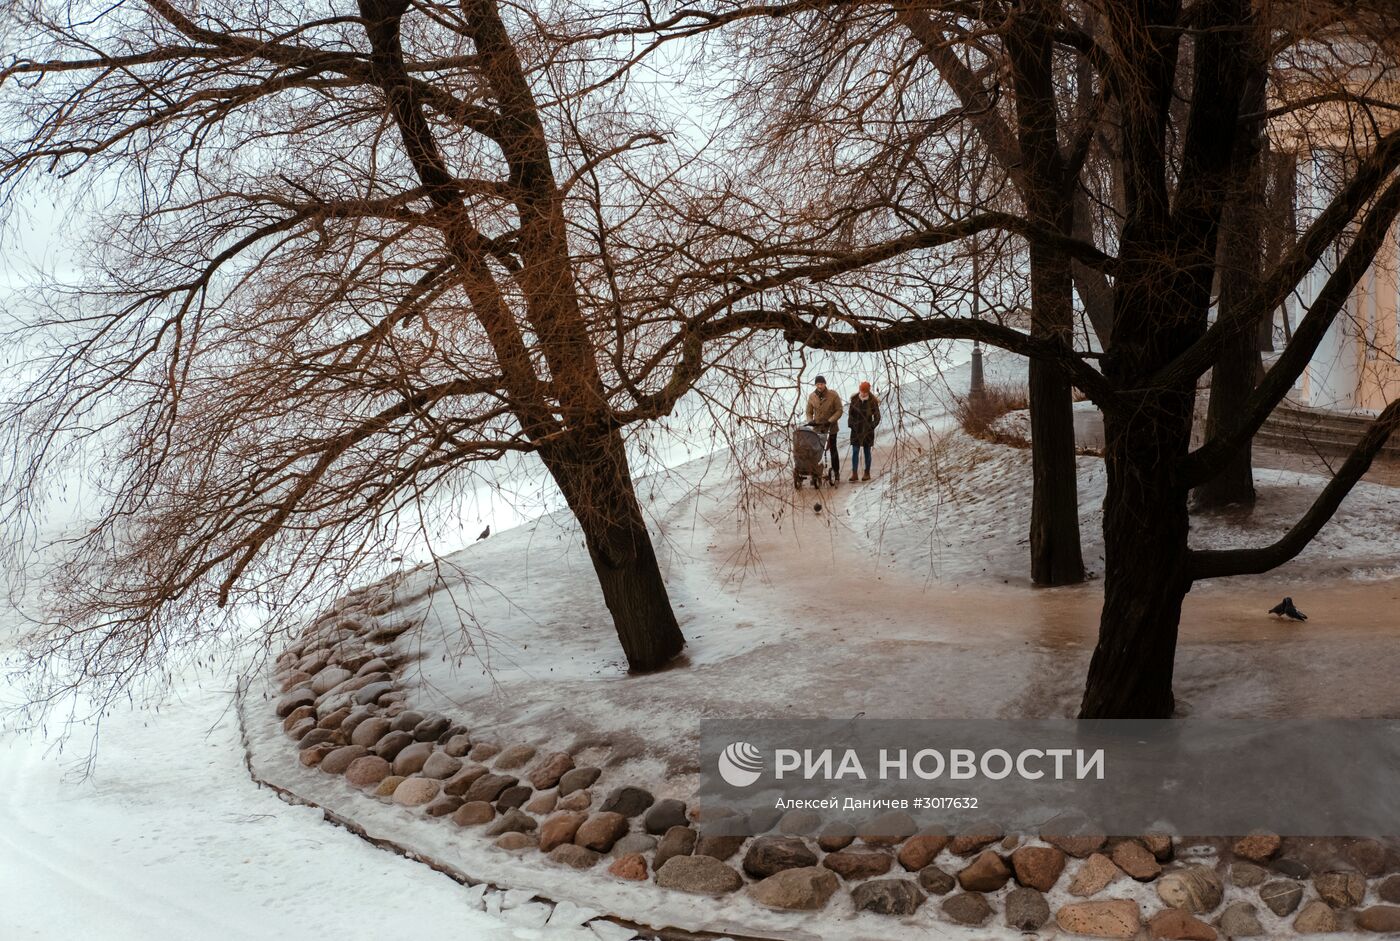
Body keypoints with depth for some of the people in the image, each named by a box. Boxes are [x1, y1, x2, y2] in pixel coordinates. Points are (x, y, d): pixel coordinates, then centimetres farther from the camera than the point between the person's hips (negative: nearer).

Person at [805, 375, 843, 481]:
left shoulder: (833, 395, -10)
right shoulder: (812, 397, -1)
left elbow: (839, 411, -8)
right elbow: (809, 412, 9)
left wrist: (830, 421, -18)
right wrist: (810, 421, -10)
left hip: (831, 427, -2)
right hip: (817, 427, 2)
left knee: (833, 449, 8)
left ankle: (836, 472, 17)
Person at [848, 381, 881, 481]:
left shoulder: (872, 402, -6)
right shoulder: (854, 399, 0)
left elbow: (877, 417, -1)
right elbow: (850, 413, 8)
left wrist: (871, 426, -10)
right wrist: (851, 424, -2)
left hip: (867, 430, -2)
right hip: (856, 429, 2)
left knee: (867, 452, 6)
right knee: (855, 452, -4)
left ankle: (867, 473, 14)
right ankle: (854, 473, -5)